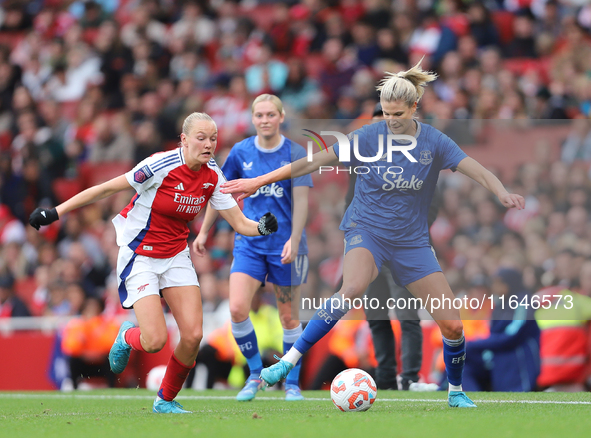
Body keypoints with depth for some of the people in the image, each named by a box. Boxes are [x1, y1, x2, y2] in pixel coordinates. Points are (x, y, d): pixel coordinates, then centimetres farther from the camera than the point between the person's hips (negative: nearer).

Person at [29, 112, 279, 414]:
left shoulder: (212, 177, -5)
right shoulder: (162, 165, -23)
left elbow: (239, 223, -2)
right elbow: (106, 189, -16)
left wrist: (261, 227, -25)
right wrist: (56, 212, -16)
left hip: (176, 257, 5)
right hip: (140, 257, -5)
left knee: (193, 335, -8)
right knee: (155, 341, -16)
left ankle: (166, 400, 15)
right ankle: (127, 336, 22)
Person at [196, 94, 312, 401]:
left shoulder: (295, 153, -5)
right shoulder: (241, 152, 2)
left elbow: (301, 200, -9)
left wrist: (294, 240, -20)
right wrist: (204, 231, 15)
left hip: (284, 245, -2)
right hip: (249, 243, 2)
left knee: (288, 316, 4)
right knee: (237, 309, -14)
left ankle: (292, 383, 18)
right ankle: (255, 374, 5)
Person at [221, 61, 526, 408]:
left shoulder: (434, 142, -6)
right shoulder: (369, 137, -9)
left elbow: (479, 171, -12)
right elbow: (313, 162, -6)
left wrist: (503, 193, -34)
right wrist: (259, 182, -7)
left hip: (412, 239, 3)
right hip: (367, 230, -3)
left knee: (452, 324, -2)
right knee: (353, 288, -36)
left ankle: (456, 392, 25)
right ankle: (289, 362, -36)